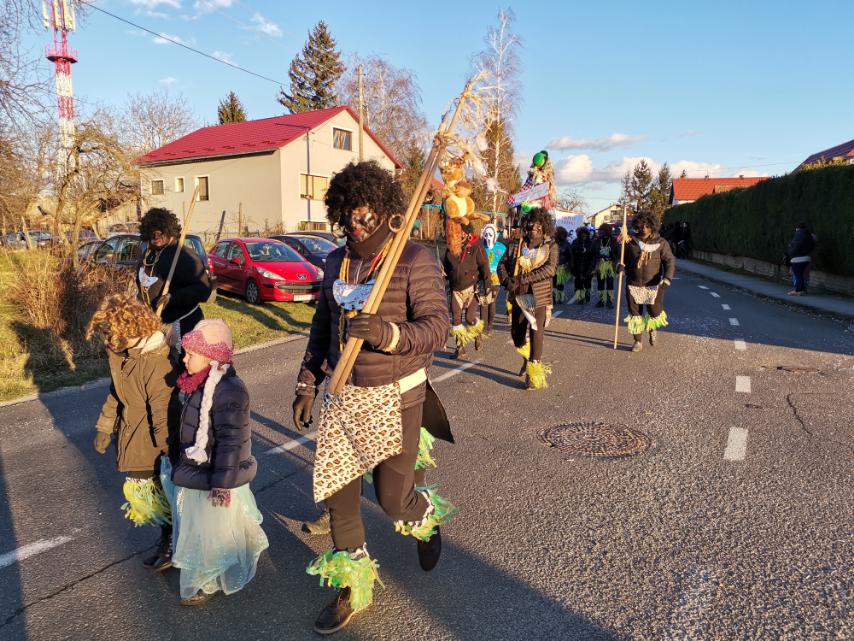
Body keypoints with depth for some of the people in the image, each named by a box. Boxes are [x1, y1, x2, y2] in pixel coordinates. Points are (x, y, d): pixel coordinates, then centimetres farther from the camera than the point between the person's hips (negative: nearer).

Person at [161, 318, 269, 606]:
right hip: (196, 471, 10)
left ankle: (206, 583, 27)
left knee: (209, 533, 7)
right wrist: (178, 461, 24)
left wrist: (222, 484, -23)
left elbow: (231, 441, -27)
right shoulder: (199, 383, 1)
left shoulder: (228, 390, -29)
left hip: (214, 478, -10)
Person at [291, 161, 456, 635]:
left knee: (392, 499, 4)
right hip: (342, 395, 6)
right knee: (337, 495, 11)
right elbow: (321, 329, 15)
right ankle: (352, 588, 33)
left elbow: (437, 326, -18)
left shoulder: (416, 260, -11)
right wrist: (307, 385, 14)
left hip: (395, 398, -5)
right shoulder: (335, 263, 8)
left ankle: (428, 516, 43)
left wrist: (386, 333, -34)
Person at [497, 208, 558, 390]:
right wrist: (507, 281, -12)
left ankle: (534, 373, 10)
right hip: (519, 295, 4)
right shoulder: (517, 245, 8)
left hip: (539, 296, -4)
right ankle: (529, 359, 40)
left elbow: (550, 269, -16)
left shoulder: (550, 246, -2)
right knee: (516, 334, 10)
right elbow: (502, 263, 9)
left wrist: (523, 279, -21)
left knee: (536, 333, -3)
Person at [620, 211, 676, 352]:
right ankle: (638, 341, 19)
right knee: (635, 314, 6)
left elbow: (670, 261, -4)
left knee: (655, 312, 0)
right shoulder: (631, 241, 0)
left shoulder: (661, 243, -3)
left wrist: (667, 279, -18)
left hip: (653, 285, -1)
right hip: (634, 285, 1)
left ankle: (652, 329, 35)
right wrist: (620, 264, -11)